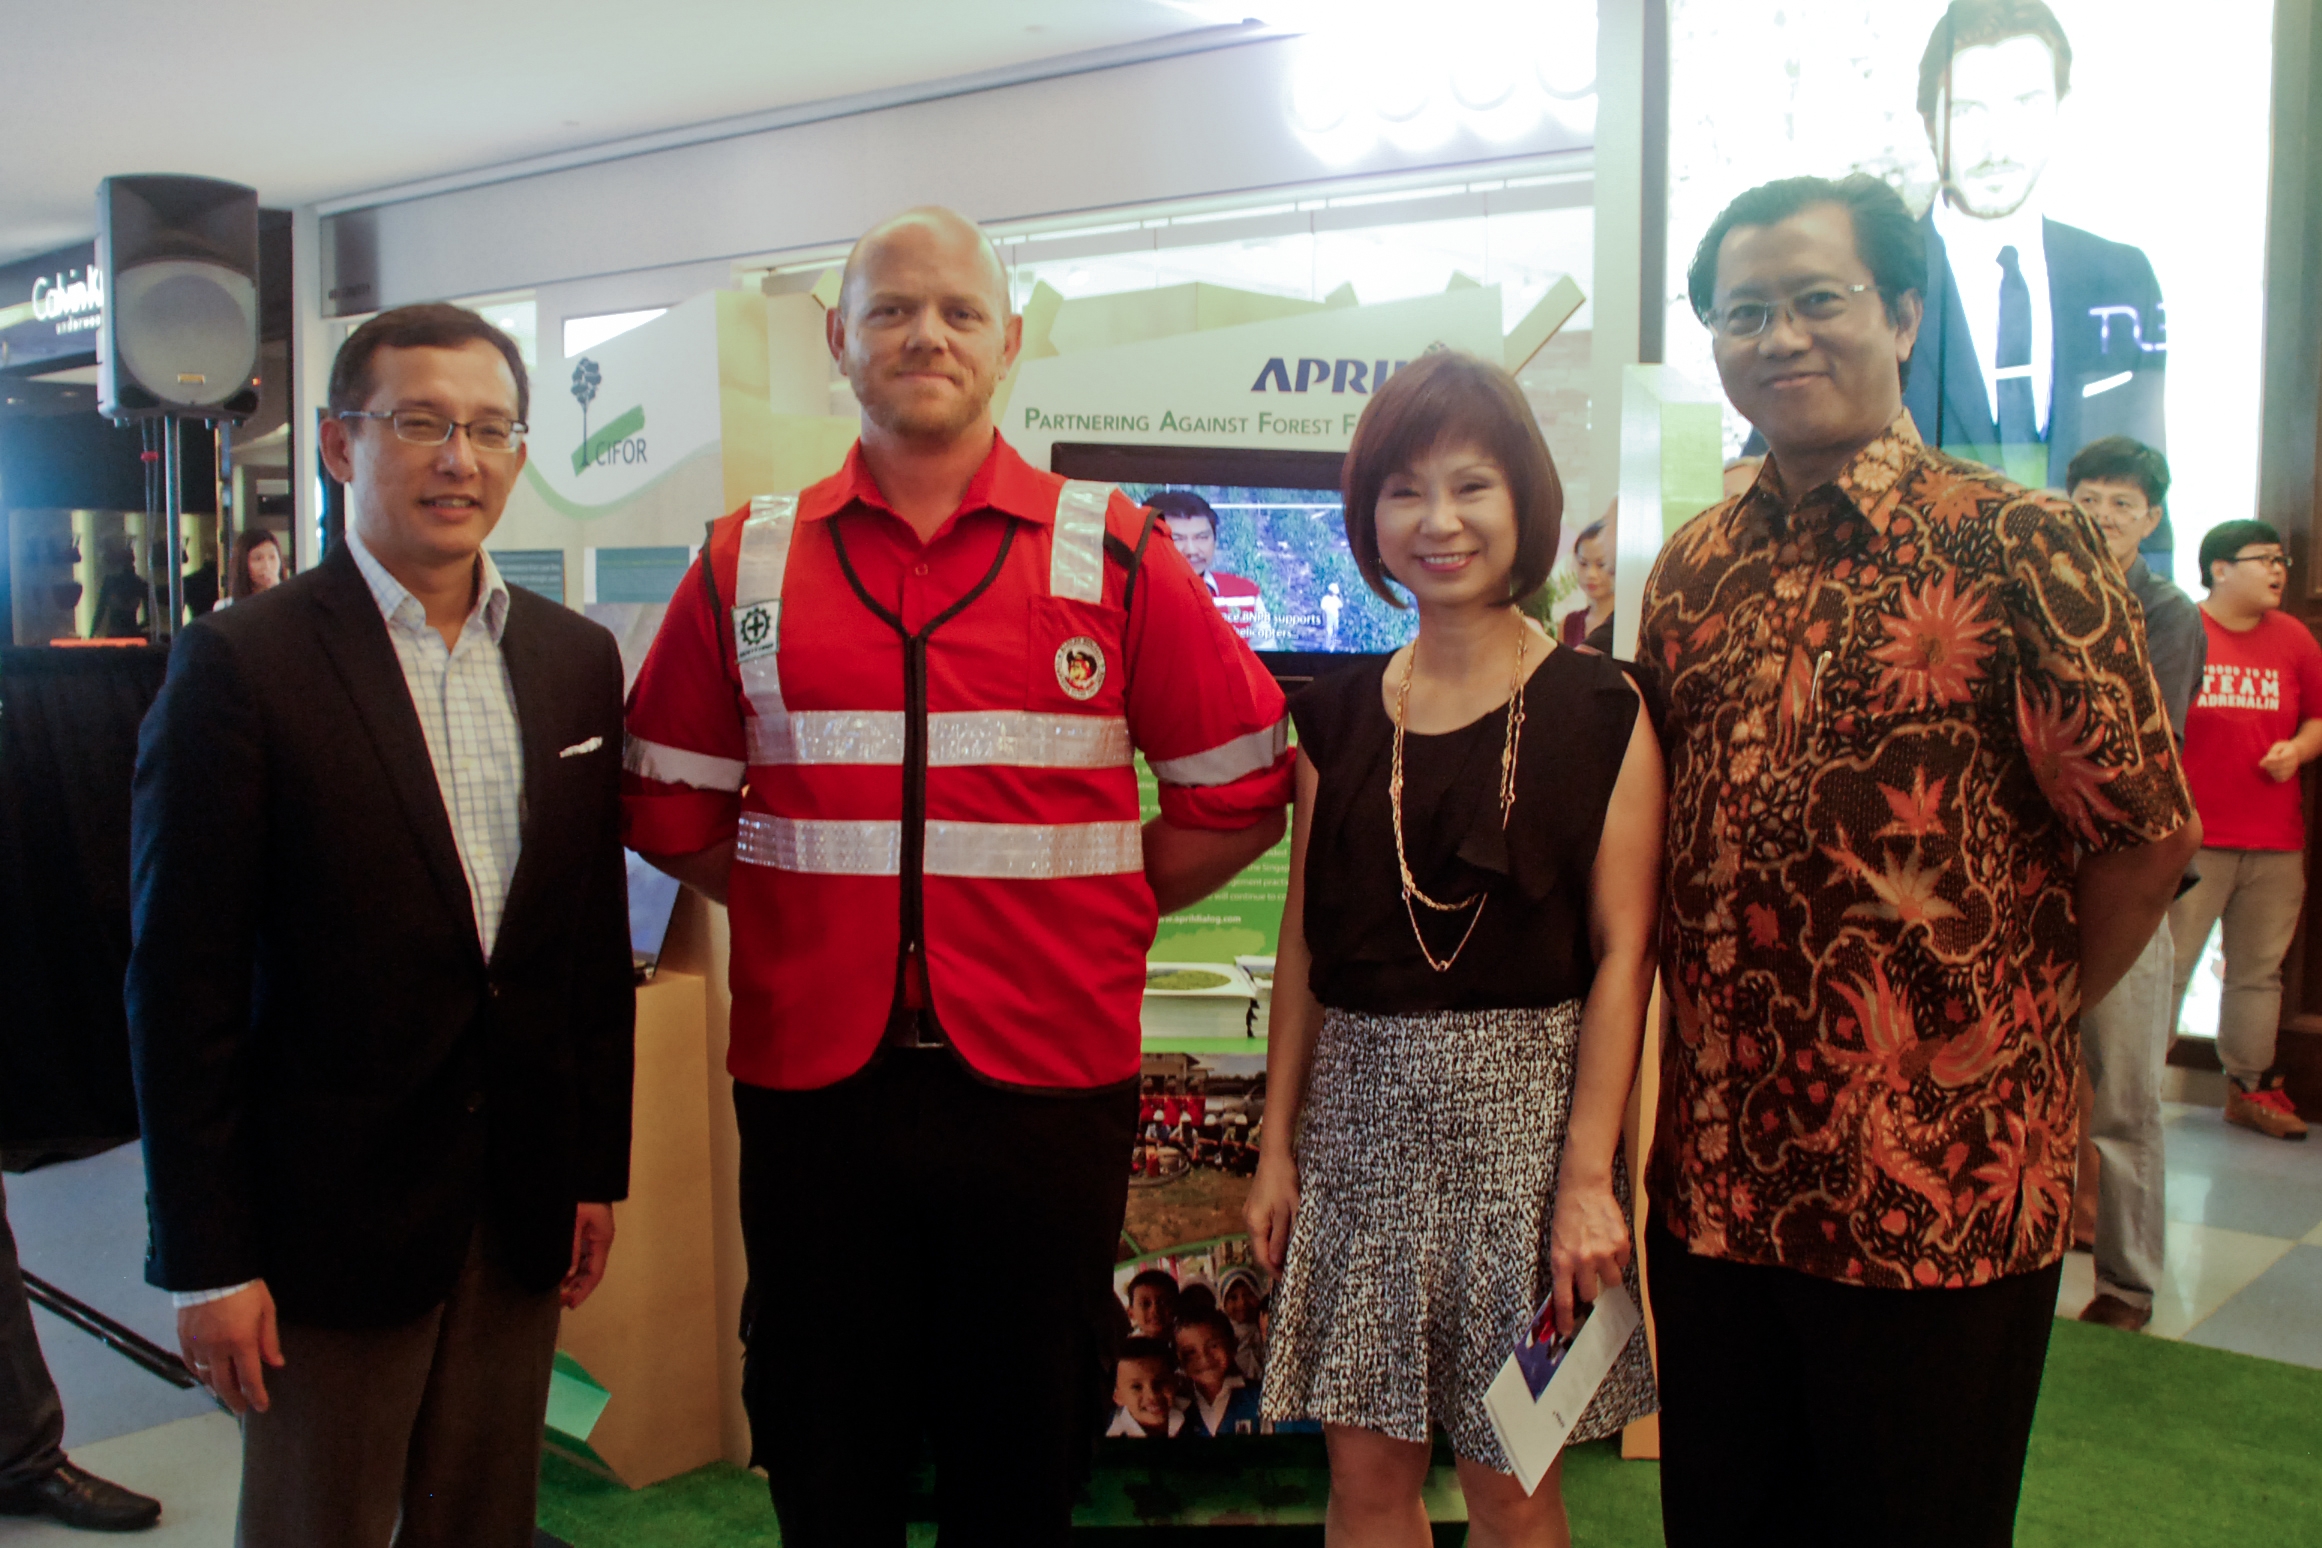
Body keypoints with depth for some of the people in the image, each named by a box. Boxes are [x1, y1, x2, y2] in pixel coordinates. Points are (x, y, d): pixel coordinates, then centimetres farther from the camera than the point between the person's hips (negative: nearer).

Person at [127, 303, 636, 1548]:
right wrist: (207, 1257, -9)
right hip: (331, 1208, -4)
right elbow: (183, 980, -9)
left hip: (523, 1209, 4)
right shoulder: (239, 664, -9)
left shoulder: (576, 661, 6)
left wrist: (599, 1165, 10)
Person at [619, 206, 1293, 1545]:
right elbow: (670, 799, 13)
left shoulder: (1114, 555, 1)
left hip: (1044, 1079, -1)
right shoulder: (749, 564, 6)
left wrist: (1091, 909, 1)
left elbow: (1240, 789, 4)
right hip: (810, 1072, 2)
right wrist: (810, 900, 5)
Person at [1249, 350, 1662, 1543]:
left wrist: (1589, 1173, -12)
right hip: (1361, 1110, 3)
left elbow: (1622, 953, -6)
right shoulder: (1339, 717, 7)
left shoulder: (1597, 713, -4)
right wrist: (1277, 1143, 7)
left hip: (1522, 1104, -3)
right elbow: (1304, 945, 9)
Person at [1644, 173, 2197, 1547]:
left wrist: (2023, 1027, 0)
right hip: (1716, 1173, 5)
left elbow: (2145, 837, -9)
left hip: (1940, 1189, -5)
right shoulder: (1692, 571, 7)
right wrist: (1696, 1073, 8)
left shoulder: (2019, 546, -10)